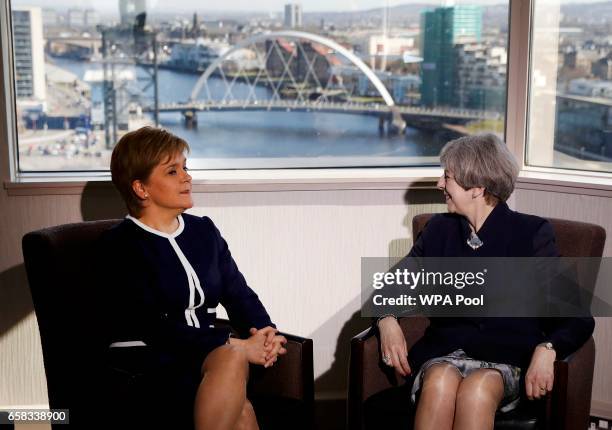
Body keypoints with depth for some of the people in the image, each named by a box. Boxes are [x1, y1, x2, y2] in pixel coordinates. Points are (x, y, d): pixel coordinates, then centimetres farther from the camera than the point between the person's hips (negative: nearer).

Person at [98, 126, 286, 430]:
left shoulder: (204, 230, 16)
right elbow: (154, 327, -15)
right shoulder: (118, 245, -5)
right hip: (145, 363, -5)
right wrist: (238, 347, -19)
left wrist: (264, 333, -11)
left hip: (205, 354, 5)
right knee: (231, 357, -31)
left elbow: (240, 295, 13)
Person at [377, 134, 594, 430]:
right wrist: (387, 321, -5)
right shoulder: (439, 229, 14)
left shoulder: (532, 233, 3)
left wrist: (547, 349, -22)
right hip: (443, 355, 2)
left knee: (476, 389, -37)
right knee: (440, 382, -34)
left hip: (508, 360, -2)